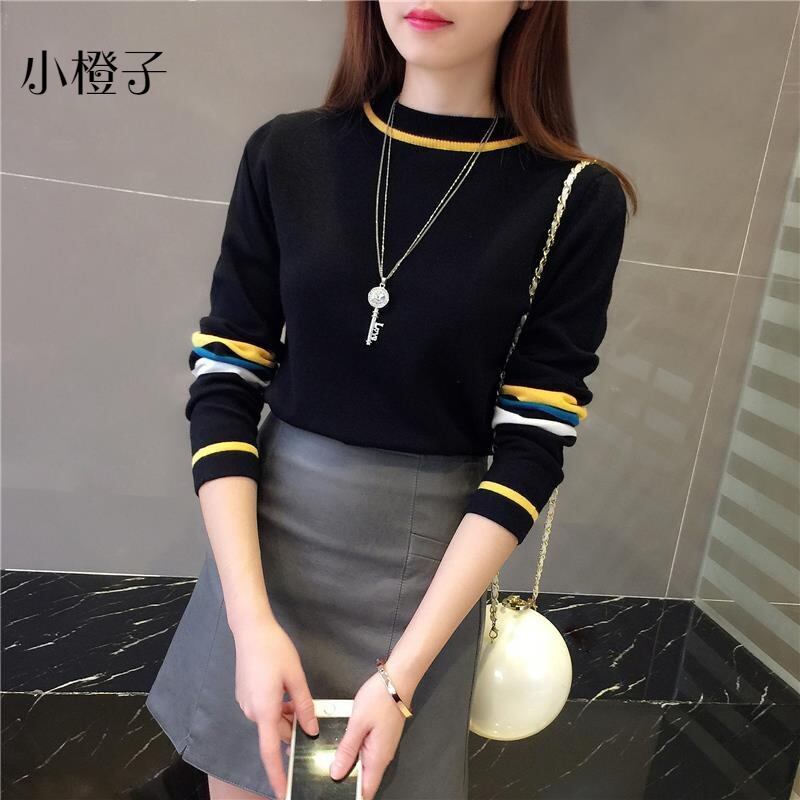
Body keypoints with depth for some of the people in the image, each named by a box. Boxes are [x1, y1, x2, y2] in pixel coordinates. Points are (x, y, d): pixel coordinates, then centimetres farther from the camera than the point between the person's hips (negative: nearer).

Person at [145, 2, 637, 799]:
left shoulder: (578, 201, -9)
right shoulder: (287, 154, -4)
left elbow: (531, 452, -10)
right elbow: (223, 390, -5)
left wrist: (402, 673, -15)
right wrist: (252, 623, -14)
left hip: (423, 566, -1)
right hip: (264, 536, 2)